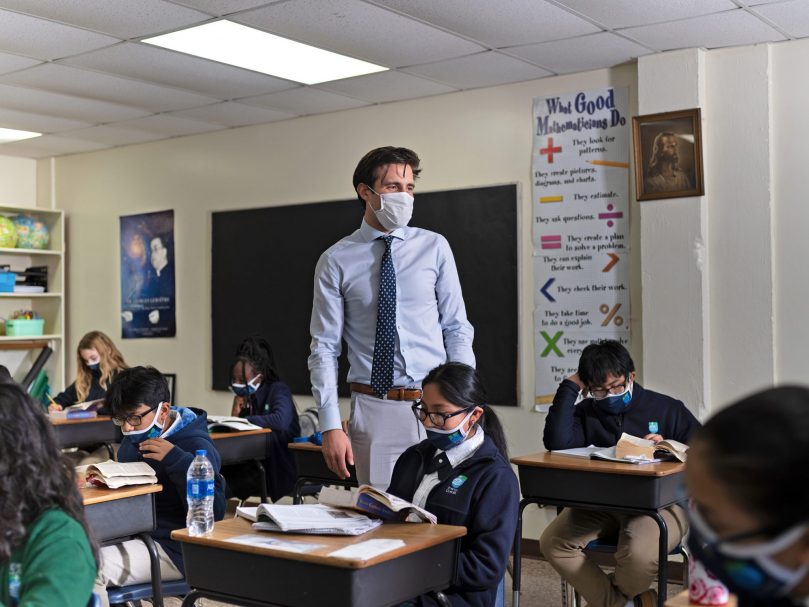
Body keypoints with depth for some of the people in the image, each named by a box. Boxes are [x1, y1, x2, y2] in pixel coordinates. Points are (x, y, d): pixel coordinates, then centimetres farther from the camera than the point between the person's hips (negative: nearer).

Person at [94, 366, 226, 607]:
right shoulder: (132, 441, 11)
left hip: (170, 550, -9)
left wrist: (175, 459, -26)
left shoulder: (196, 446, -14)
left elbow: (213, 511, -22)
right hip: (132, 535, 9)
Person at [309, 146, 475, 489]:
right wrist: (330, 426, -7)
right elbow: (324, 347, 0)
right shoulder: (336, 261, 1)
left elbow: (457, 330, 4)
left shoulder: (434, 248, 4)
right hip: (373, 411, -1)